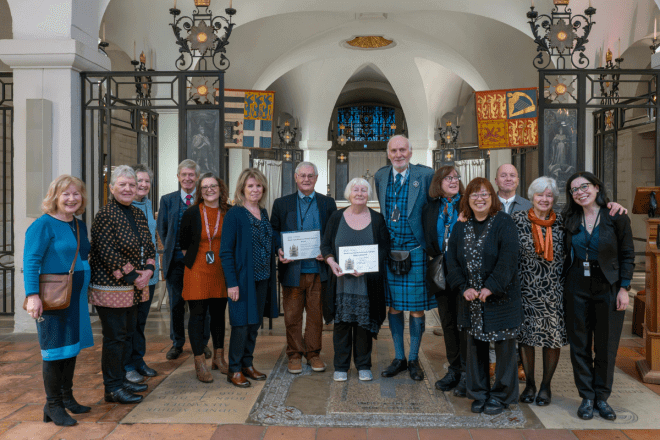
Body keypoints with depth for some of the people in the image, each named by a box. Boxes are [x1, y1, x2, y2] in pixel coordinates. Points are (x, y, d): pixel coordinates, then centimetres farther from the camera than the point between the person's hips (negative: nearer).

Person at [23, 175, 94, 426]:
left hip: (76, 297, 8)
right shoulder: (44, 225, -12)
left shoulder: (80, 226, 11)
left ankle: (67, 398, 29)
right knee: (55, 349, 1)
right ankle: (52, 405, 14)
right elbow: (30, 262, -16)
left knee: (72, 346, 15)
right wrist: (32, 295, -23)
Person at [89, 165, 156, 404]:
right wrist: (133, 276, -16)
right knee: (115, 337, 0)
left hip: (134, 289, 8)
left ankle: (120, 378, 30)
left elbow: (149, 247, 12)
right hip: (111, 288, -8)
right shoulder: (105, 215, -12)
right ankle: (113, 388, 13)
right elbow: (107, 253, -18)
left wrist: (148, 271, -6)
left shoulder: (138, 214, 11)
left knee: (127, 334, 16)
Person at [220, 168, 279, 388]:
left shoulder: (263, 212, 10)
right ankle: (234, 370, 13)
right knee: (241, 324, -1)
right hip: (243, 278, -7)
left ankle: (247, 364, 27)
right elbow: (226, 251, -13)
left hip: (262, 277, 7)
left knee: (255, 323, 14)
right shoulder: (234, 214, -11)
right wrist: (232, 283, -18)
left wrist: (271, 274, 9)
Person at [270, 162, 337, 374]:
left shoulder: (328, 203, 9)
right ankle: (295, 355, 20)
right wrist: (279, 251, -8)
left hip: (318, 270, 1)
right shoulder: (281, 204, 8)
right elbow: (273, 231, 10)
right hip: (292, 270, 0)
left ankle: (313, 353, 23)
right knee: (292, 316, 5)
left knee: (316, 314, 8)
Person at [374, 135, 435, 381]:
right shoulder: (380, 176, 8)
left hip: (416, 250, -3)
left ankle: (414, 360, 21)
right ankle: (399, 358, 26)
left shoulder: (426, 175, -5)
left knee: (416, 307, 4)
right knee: (393, 306, 10)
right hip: (389, 250, 4)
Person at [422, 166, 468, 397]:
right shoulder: (430, 208, 10)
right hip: (441, 272, 4)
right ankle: (454, 369, 25)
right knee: (448, 323, 12)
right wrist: (437, 255, -1)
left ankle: (467, 373, 10)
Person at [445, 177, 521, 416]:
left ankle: (501, 395, 21)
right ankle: (479, 393, 25)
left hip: (500, 297, -4)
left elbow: (508, 260, -14)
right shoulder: (460, 227, 7)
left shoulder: (504, 223, -6)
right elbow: (452, 260, 4)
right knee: (474, 345, 11)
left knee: (503, 345, 5)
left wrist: (491, 287, -19)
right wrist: (464, 287, -9)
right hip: (471, 299, 4)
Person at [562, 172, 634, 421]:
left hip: (608, 288, -2)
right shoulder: (570, 220, 4)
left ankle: (602, 397, 21)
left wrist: (624, 288, -8)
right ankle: (587, 397, 19)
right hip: (577, 288, 2)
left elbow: (627, 255, -2)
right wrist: (565, 281, 1)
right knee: (580, 345, 6)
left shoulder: (616, 218, -4)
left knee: (606, 347, 6)